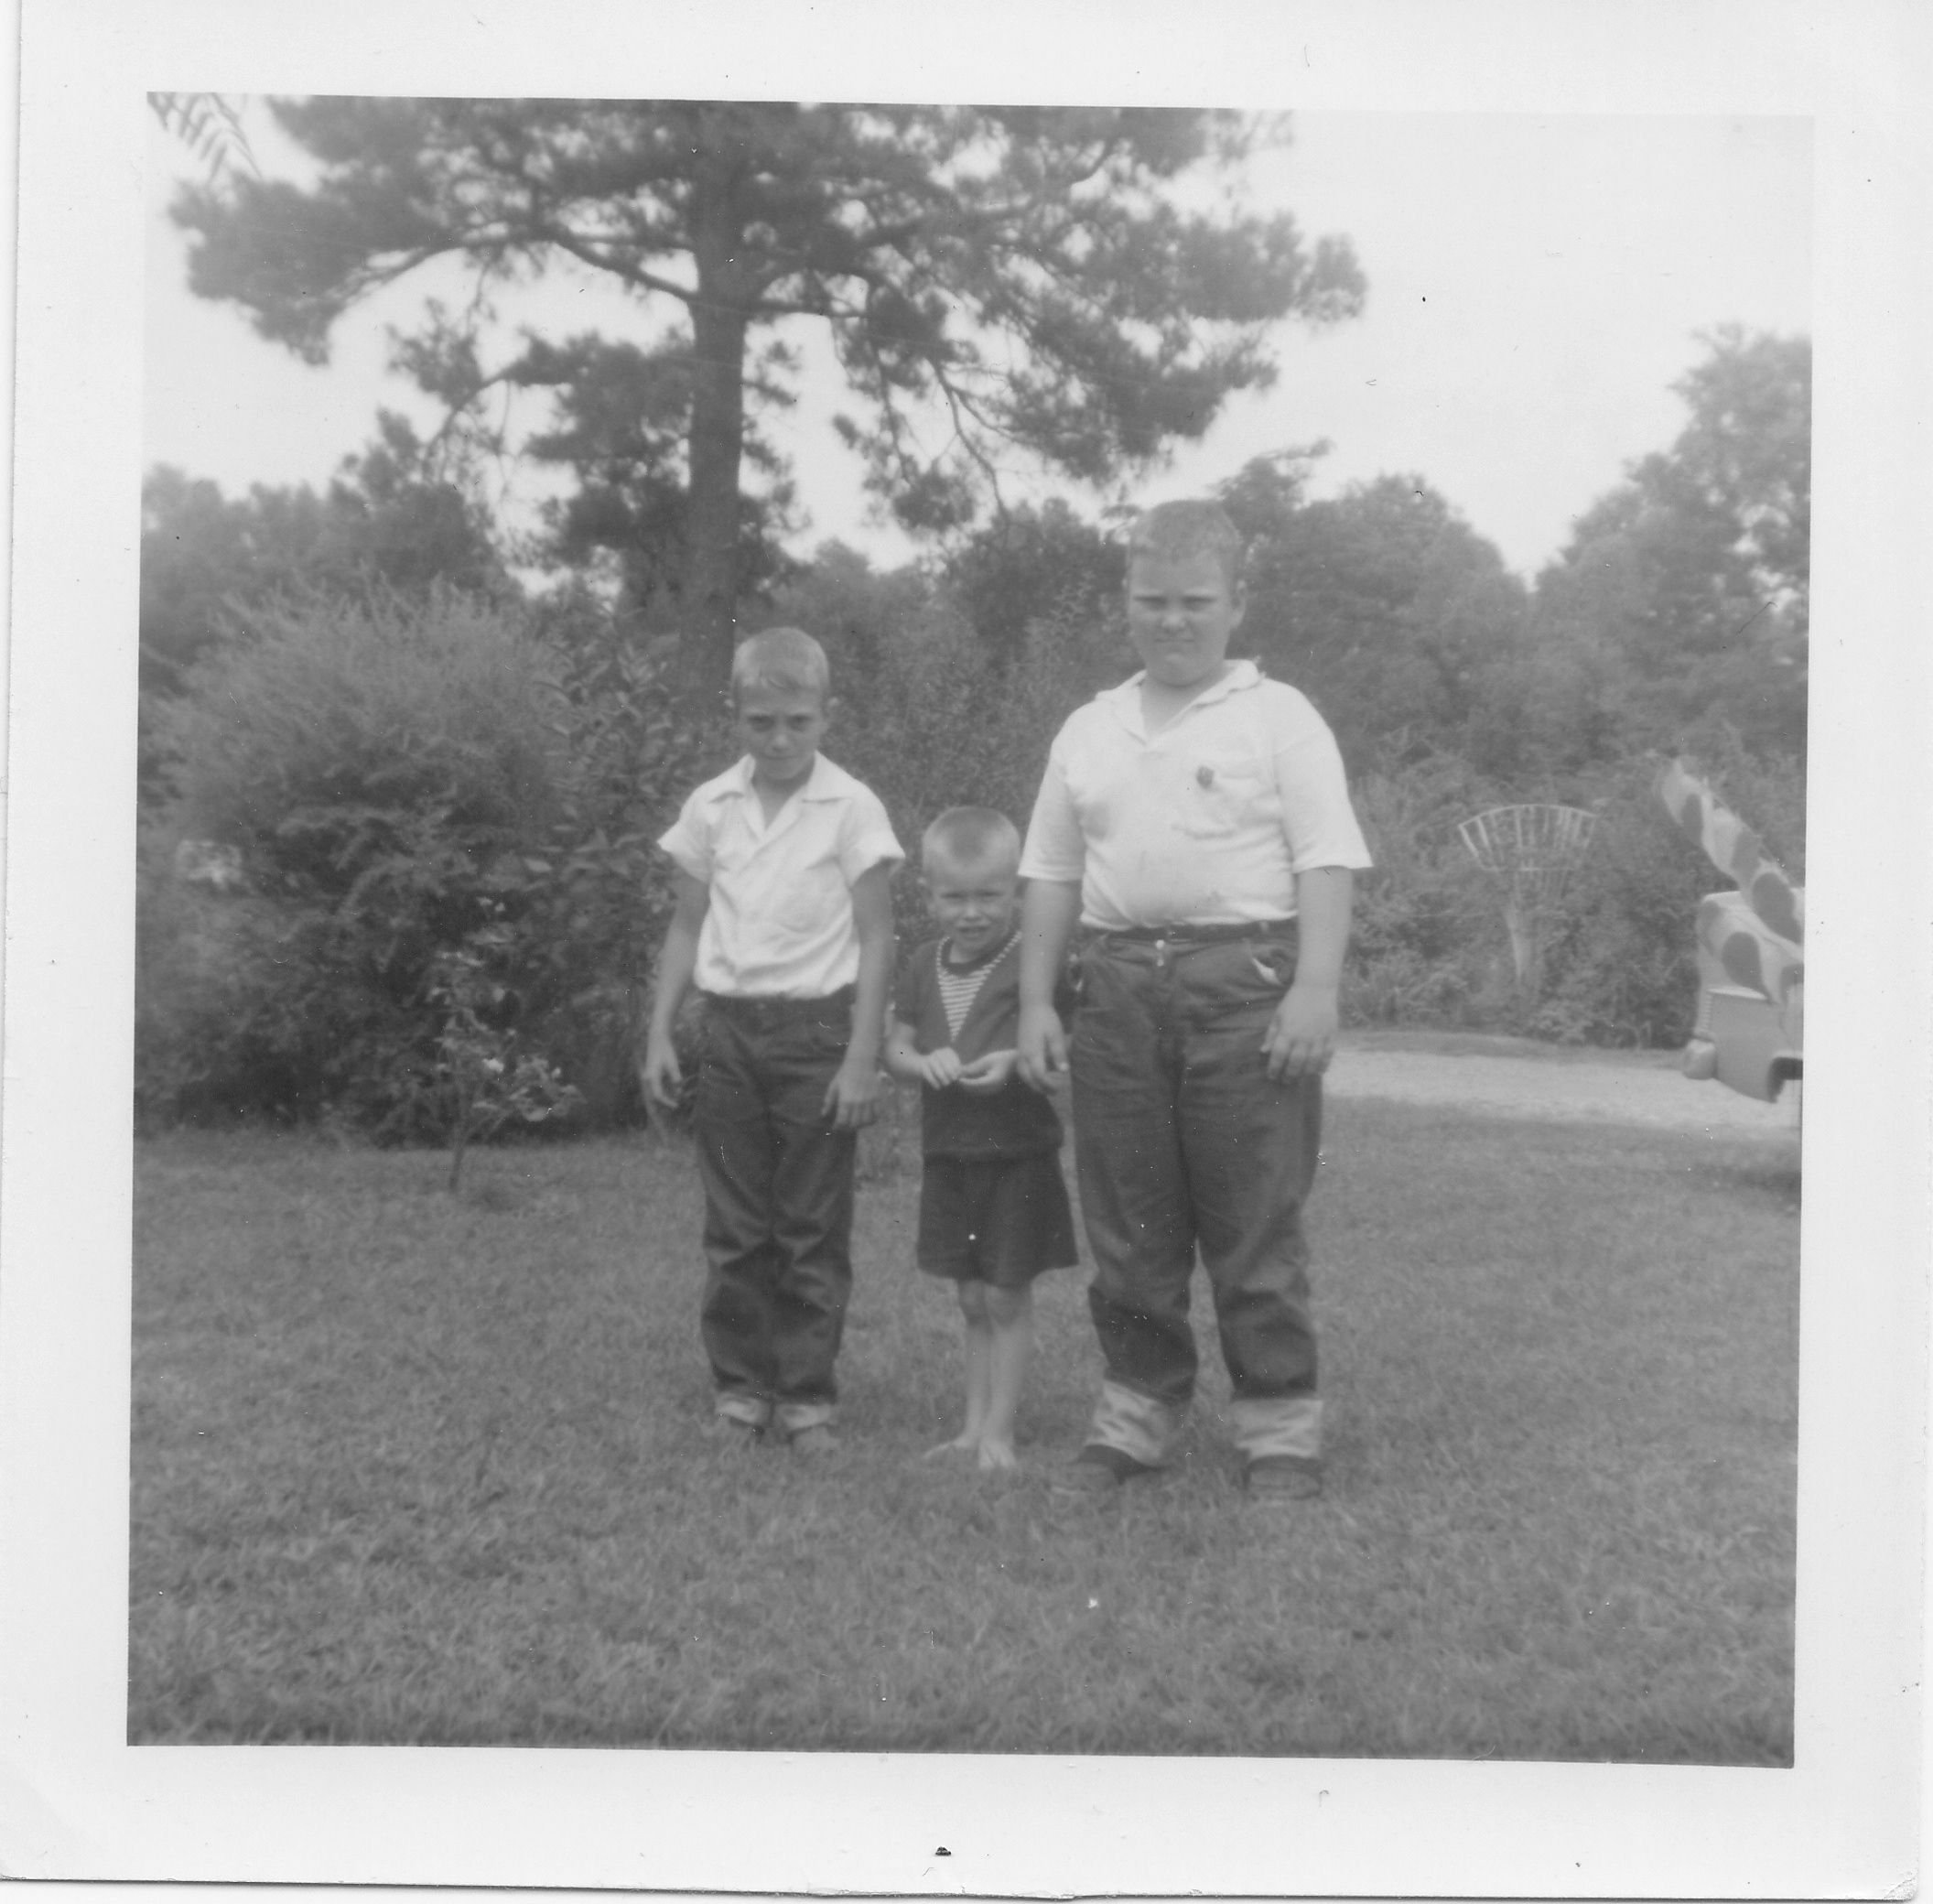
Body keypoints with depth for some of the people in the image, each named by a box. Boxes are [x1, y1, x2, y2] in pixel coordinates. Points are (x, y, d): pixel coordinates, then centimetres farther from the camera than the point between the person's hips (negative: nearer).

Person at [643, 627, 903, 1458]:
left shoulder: (851, 808, -5)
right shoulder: (710, 807, 5)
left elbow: (875, 937, -5)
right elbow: (686, 926, 12)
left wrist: (862, 1056, -9)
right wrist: (659, 1034, 6)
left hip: (817, 1028, -3)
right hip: (731, 1030, 3)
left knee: (813, 1229, 3)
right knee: (735, 1229, 7)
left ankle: (807, 1396, 12)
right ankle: (740, 1388, 17)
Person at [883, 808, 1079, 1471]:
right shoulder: (923, 966, 7)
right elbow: (895, 1044, 11)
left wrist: (1015, 1061, -26)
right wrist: (920, 1061, -10)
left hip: (1019, 1151, -5)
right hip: (947, 1151, 5)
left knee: (1006, 1296, 1)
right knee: (972, 1298, 14)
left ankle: (999, 1430, 11)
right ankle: (973, 1424, 23)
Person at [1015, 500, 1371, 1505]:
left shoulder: (1278, 717, 3)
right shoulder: (1089, 729, 16)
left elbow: (1325, 862, -5)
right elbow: (1051, 872, 16)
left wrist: (1317, 988, -16)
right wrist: (1036, 1000, 9)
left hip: (1245, 980, -4)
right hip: (1118, 984, 4)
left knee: (1256, 1223, 0)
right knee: (1128, 1226, 8)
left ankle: (1280, 1427, 11)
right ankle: (1135, 1415, 20)